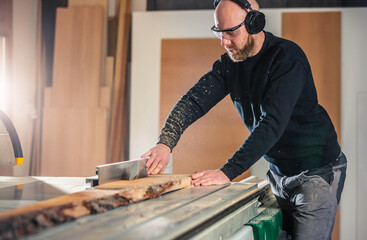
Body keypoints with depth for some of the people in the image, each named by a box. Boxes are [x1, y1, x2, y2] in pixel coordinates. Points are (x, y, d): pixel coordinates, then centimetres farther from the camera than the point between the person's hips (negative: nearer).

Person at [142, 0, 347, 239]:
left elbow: (272, 123, -32)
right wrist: (165, 143, -28)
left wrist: (228, 172, -37)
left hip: (317, 170, -6)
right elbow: (194, 100, -10)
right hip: (279, 172, 6)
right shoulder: (229, 63, 0)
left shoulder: (287, 56, -22)